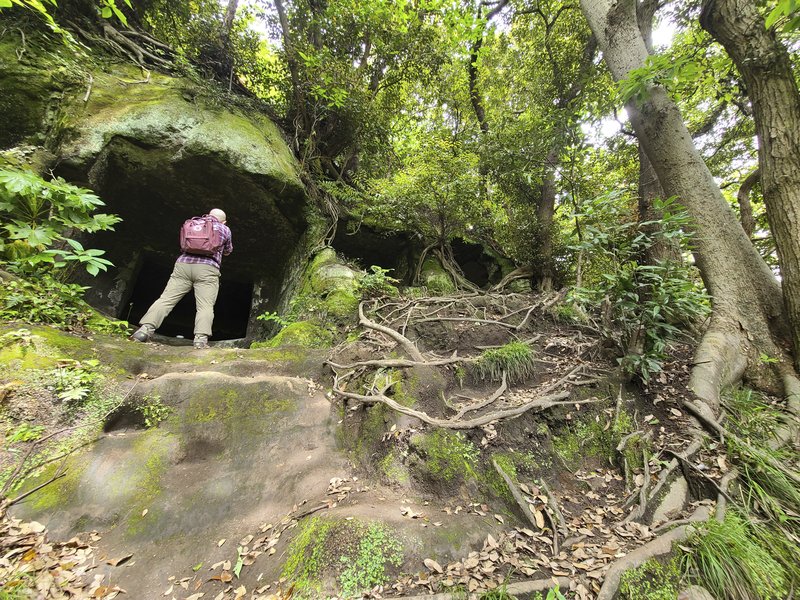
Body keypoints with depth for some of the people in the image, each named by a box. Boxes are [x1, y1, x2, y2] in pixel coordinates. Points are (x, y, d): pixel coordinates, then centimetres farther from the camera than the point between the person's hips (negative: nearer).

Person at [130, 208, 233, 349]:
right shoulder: (225, 229, 18)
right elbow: (228, 251, 31)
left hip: (183, 264, 3)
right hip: (207, 269, -3)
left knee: (166, 299, 0)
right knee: (205, 306, -11)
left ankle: (146, 328, -13)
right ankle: (201, 338, -26)